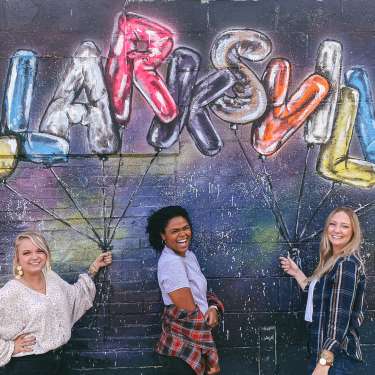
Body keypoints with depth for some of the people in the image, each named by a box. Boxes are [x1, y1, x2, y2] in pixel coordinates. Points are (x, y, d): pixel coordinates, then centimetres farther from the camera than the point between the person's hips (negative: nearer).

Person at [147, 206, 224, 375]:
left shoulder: (189, 255, 5)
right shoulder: (171, 263, -21)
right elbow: (189, 312, -21)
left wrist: (214, 308, -9)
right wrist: (210, 357, -15)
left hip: (196, 343, 8)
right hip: (183, 350, -8)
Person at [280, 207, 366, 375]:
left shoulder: (347, 264, -16)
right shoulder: (335, 262, 12)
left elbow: (341, 317, -22)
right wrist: (297, 272, 22)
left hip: (337, 356, -9)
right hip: (330, 352, 9)